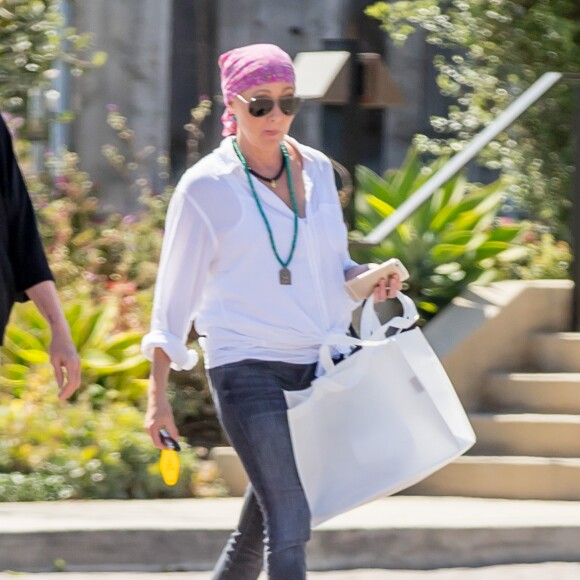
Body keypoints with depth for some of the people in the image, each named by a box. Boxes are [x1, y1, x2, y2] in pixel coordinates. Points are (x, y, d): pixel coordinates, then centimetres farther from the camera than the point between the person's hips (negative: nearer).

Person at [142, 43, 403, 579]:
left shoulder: (316, 170, 10)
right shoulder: (205, 187, -5)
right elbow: (176, 292, -1)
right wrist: (158, 394, -1)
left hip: (319, 363, 5)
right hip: (249, 369, -5)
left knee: (261, 526, 12)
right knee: (290, 523, -16)